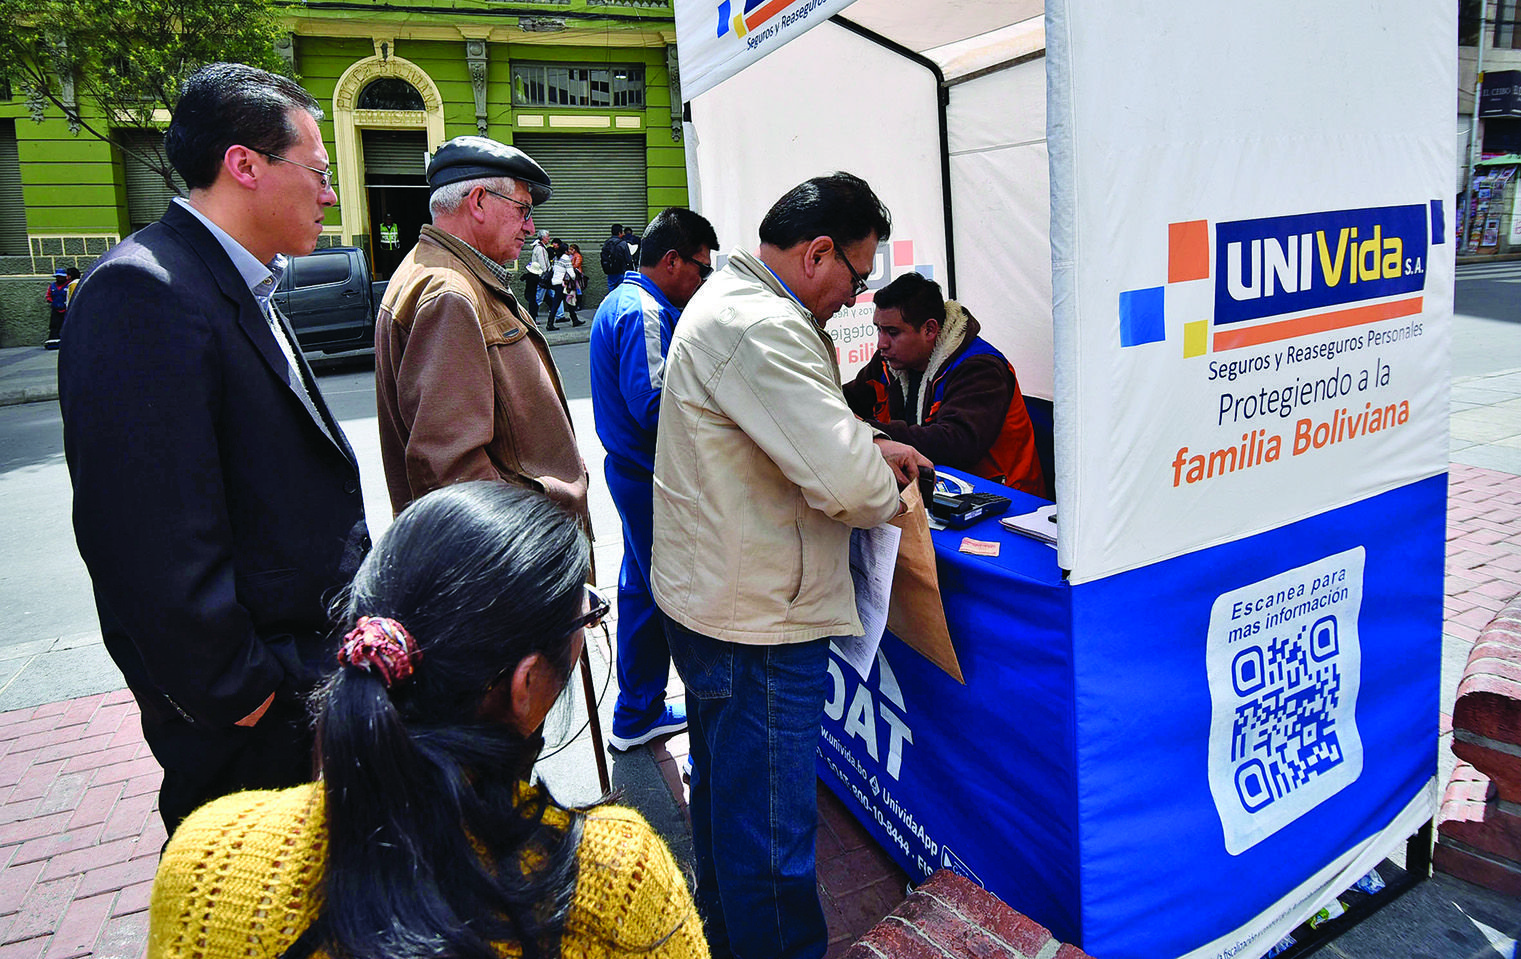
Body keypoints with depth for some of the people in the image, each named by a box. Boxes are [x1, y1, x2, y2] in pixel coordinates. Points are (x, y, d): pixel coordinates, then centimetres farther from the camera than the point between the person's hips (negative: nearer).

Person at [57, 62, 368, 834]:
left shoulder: (240, 292, 12)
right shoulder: (143, 293, -21)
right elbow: (152, 535, -26)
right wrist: (235, 696, -18)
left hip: (307, 674, 9)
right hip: (252, 714, -9)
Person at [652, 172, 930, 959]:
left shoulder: (727, 300, 13)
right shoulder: (762, 327, -23)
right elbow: (845, 480, -30)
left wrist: (865, 448, 15)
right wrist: (888, 491, -8)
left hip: (708, 598, 12)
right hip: (758, 621, -12)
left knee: (726, 794, 27)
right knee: (772, 830, 4)